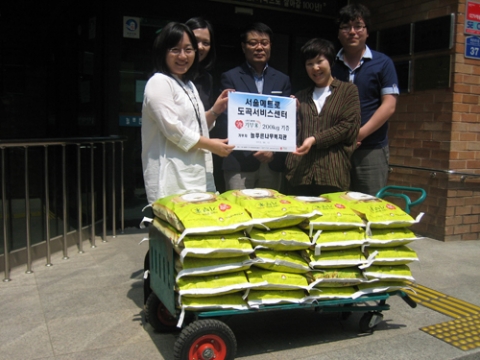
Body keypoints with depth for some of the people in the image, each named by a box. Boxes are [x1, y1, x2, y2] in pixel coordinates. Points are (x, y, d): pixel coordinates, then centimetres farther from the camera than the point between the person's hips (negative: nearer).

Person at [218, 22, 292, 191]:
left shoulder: (282, 80, 15)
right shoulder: (230, 78, 7)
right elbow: (227, 120, -1)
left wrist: (273, 149, -8)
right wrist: (252, 150, -13)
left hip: (273, 162, 3)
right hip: (240, 162, -2)